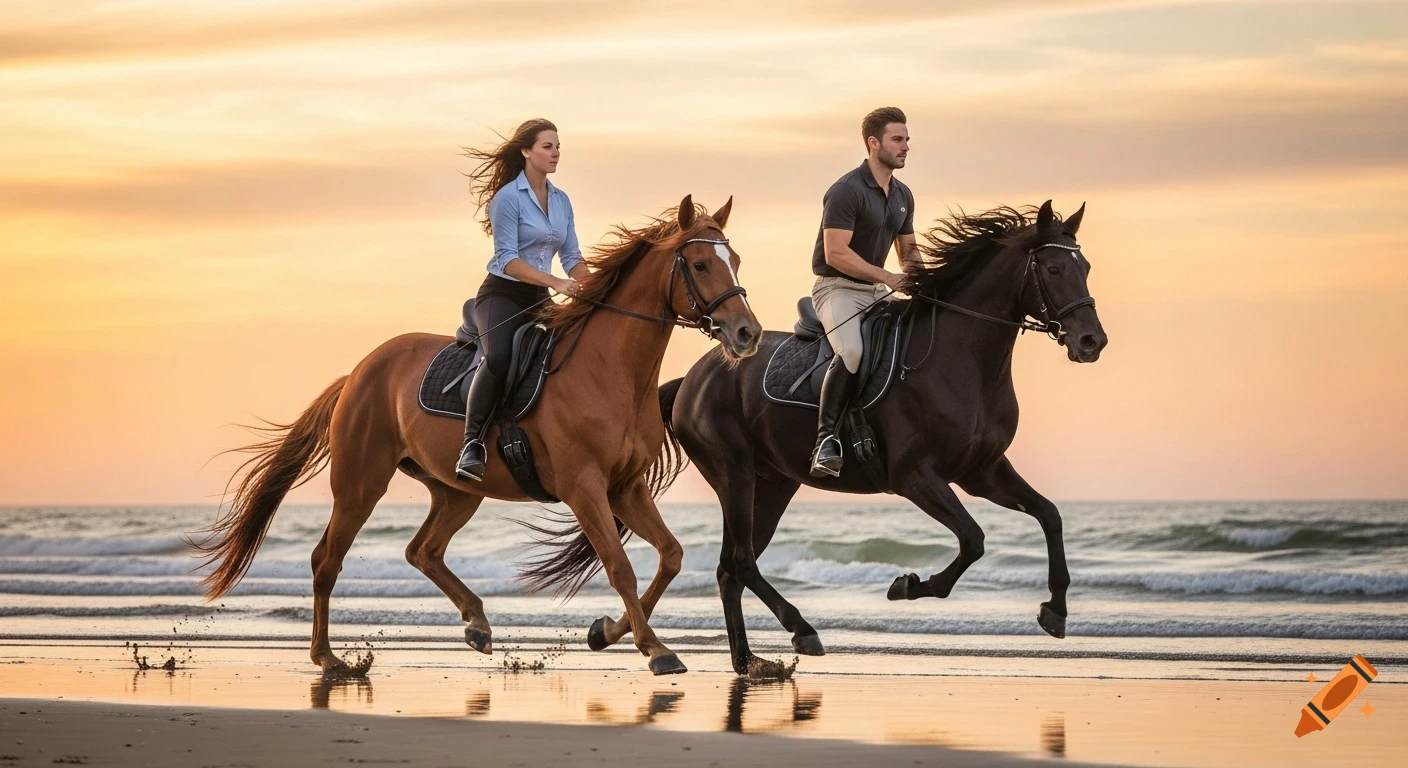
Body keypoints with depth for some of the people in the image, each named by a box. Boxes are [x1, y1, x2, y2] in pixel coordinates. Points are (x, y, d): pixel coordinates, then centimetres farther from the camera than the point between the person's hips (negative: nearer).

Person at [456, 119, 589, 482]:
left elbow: (572, 257, 13)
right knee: (498, 357, -34)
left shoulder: (562, 201, 11)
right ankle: (472, 445, -32)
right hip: (503, 295, -7)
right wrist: (556, 282, -26)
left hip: (539, 300, 7)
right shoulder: (508, 198, -10)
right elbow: (508, 259, -17)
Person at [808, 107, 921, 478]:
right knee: (853, 351, -34)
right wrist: (890, 278, -22)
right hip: (837, 289, -9)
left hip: (875, 291, 9)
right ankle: (825, 440, -32)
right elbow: (835, 254, -21)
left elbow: (908, 249, 22)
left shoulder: (903, 196, 11)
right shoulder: (846, 191, -15)